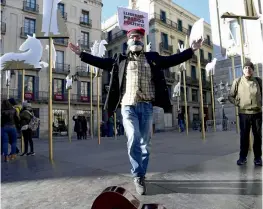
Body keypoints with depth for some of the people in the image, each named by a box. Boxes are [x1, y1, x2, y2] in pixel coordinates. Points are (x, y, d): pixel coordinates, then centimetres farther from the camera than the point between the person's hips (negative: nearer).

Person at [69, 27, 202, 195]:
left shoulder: (153, 58, 15)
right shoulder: (120, 59, 14)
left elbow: (173, 60, 14)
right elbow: (100, 61, 13)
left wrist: (191, 50, 10)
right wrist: (81, 53, 10)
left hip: (146, 106, 2)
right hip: (128, 106, -1)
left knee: (145, 143, 6)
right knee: (134, 139, -13)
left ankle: (141, 175, 22)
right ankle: (138, 176, 4)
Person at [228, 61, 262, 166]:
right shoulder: (237, 81, -2)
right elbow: (230, 96, 4)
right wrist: (237, 103, -6)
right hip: (244, 113, -1)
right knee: (244, 136, 6)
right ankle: (243, 157, 17)